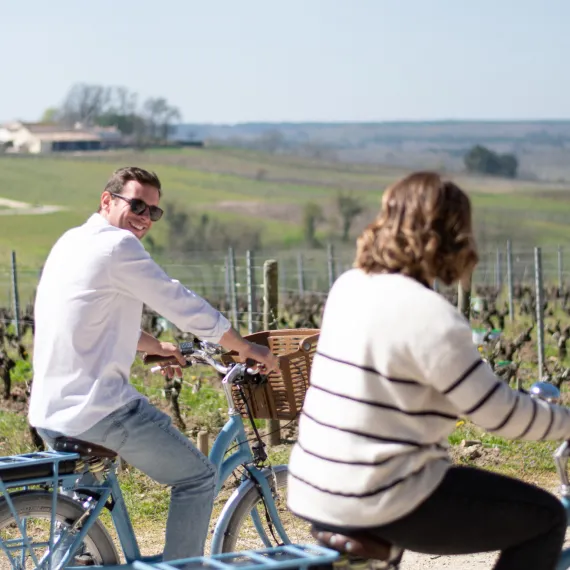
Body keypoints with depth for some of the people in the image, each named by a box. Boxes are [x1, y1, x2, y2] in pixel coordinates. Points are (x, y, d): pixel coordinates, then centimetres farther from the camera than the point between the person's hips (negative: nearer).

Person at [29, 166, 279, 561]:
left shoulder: (71, 242, 16)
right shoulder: (117, 246, -13)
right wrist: (247, 348, 1)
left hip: (48, 411, 10)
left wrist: (156, 346, 39)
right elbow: (183, 304, -10)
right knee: (198, 477, 4)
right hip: (98, 409, -10)